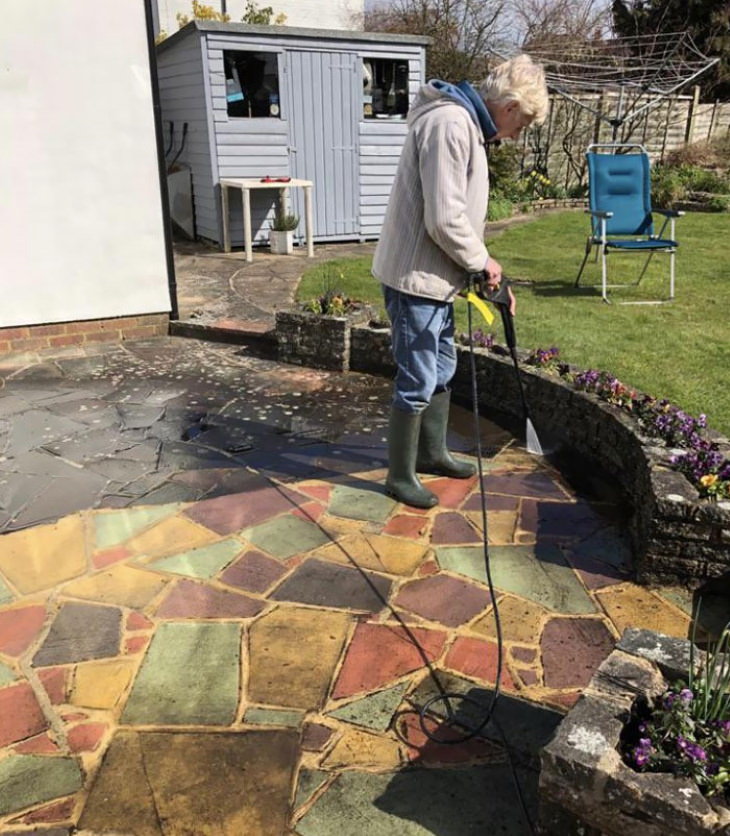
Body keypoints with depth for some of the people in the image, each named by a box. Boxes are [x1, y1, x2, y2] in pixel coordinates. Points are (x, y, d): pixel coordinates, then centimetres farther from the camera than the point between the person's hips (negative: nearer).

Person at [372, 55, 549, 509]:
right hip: (415, 276, -10)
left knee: (442, 369, 20)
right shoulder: (450, 124, -19)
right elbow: (445, 219, -25)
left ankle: (432, 452, 37)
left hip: (434, 275, 10)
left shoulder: (468, 126, 15)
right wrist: (481, 260, -9)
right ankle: (400, 476, 15)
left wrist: (489, 273, 13)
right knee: (417, 381, -1)